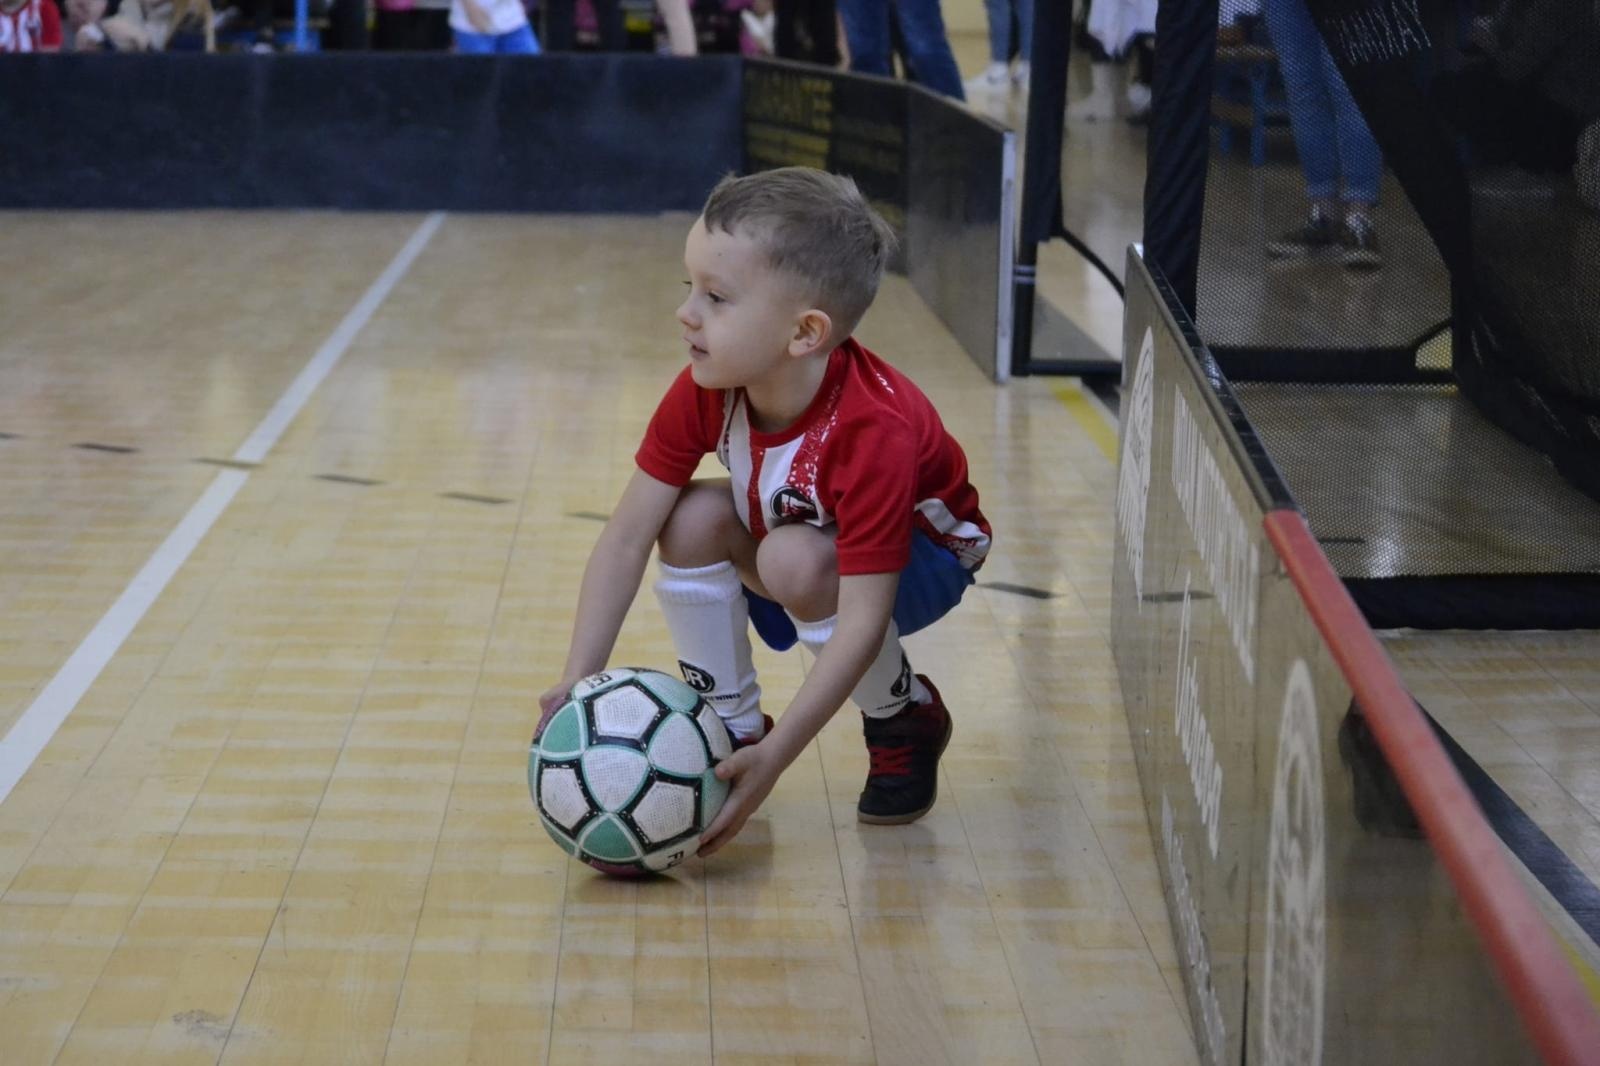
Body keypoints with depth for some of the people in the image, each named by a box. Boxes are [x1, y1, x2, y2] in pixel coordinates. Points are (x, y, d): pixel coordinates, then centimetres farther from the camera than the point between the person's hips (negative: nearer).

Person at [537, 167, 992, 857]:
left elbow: (862, 622, -41)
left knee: (798, 560, -36)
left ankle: (907, 719, -7)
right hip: (782, 535, 5)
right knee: (694, 521, -23)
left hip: (918, 560, -5)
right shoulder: (704, 391, -23)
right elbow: (627, 536, -20)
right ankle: (733, 729, -6)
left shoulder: (875, 432, -40)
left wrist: (776, 758, -45)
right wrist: (578, 682, -29)